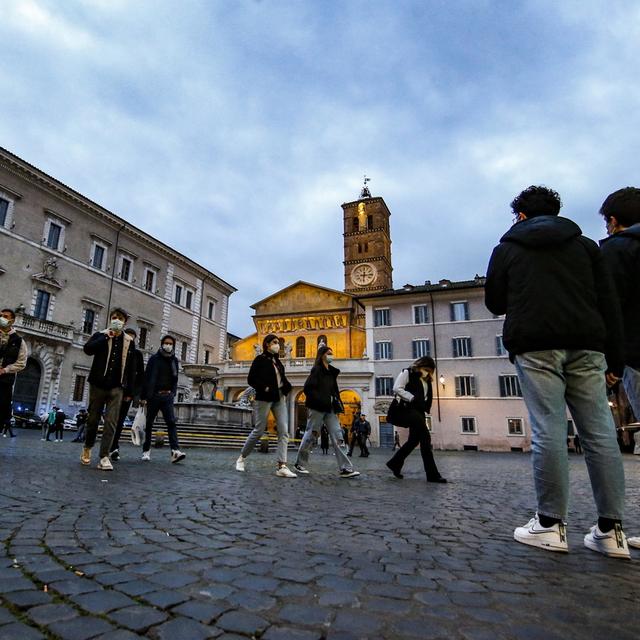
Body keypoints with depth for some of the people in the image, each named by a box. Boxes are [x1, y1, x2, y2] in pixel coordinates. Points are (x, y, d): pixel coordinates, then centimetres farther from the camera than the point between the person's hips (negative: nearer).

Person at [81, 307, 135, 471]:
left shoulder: (128, 342, 6)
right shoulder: (101, 335, 3)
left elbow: (130, 368, 8)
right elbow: (87, 349, -18)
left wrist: (128, 391, 6)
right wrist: (106, 336, -16)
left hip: (116, 388, 1)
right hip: (98, 385, 0)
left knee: (111, 422, -6)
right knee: (93, 419, 10)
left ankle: (104, 457, -4)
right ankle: (87, 448, 34)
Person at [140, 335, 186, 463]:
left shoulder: (174, 360, 10)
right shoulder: (154, 358, -1)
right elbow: (146, 377, -4)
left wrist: (173, 393, 5)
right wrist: (143, 396, -8)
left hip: (167, 396, 2)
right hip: (154, 395, -2)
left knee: (171, 422, -10)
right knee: (149, 423, 7)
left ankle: (175, 451, -17)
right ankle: (146, 450, 20)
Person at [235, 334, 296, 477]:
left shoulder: (277, 360, 16)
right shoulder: (260, 359, -2)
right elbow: (251, 379, -7)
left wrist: (286, 389, -1)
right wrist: (264, 388, -18)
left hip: (279, 398, 6)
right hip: (264, 398, -6)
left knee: (284, 432, -6)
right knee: (258, 431, 0)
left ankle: (281, 466, -7)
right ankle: (242, 458, 21)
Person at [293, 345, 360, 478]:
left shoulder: (332, 372, 15)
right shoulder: (317, 369, -7)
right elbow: (308, 388, -15)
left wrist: (337, 404, 6)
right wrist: (321, 401, -19)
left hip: (330, 409, 7)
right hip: (317, 408, -7)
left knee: (337, 437, -1)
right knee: (310, 435, 3)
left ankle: (345, 468, -1)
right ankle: (300, 464, 19)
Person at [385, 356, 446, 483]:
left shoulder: (426, 380, 20)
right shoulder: (407, 373, -2)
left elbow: (427, 396, 26)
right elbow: (397, 388, -13)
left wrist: (425, 408, 7)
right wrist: (412, 398, -16)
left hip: (419, 411, 9)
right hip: (409, 409, -9)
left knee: (414, 440, 10)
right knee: (425, 438, -15)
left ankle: (395, 463, 26)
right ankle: (432, 474, -10)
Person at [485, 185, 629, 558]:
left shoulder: (507, 249, 13)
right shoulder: (585, 244, 19)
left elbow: (495, 304, 14)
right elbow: (610, 304, 12)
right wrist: (614, 360, 12)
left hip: (535, 346, -3)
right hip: (586, 346, 3)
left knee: (548, 431, -5)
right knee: (599, 431, 4)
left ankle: (551, 524, 0)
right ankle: (611, 529, 7)